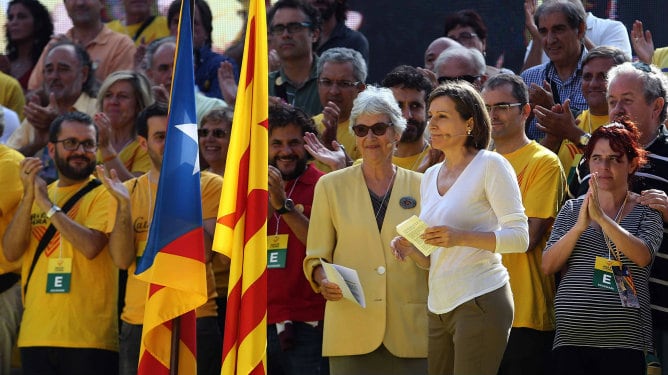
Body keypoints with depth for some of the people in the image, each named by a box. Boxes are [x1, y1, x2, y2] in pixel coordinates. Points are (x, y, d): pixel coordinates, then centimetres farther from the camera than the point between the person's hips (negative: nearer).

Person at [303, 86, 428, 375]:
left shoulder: (419, 186, 10)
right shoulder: (331, 186, 8)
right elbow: (315, 258, 9)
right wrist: (324, 280, -12)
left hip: (408, 328, 1)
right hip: (351, 326, -1)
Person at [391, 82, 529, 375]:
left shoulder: (490, 165, -5)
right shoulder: (431, 177, 17)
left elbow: (519, 237, -12)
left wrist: (461, 237, -23)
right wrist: (410, 249, 0)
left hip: (479, 301, -7)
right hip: (439, 306, 7)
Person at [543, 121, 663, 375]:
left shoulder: (646, 210, 6)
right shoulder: (572, 209, 14)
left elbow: (643, 256, -13)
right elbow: (548, 266, 3)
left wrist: (602, 218, -22)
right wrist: (580, 226, -12)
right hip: (571, 336, 3)